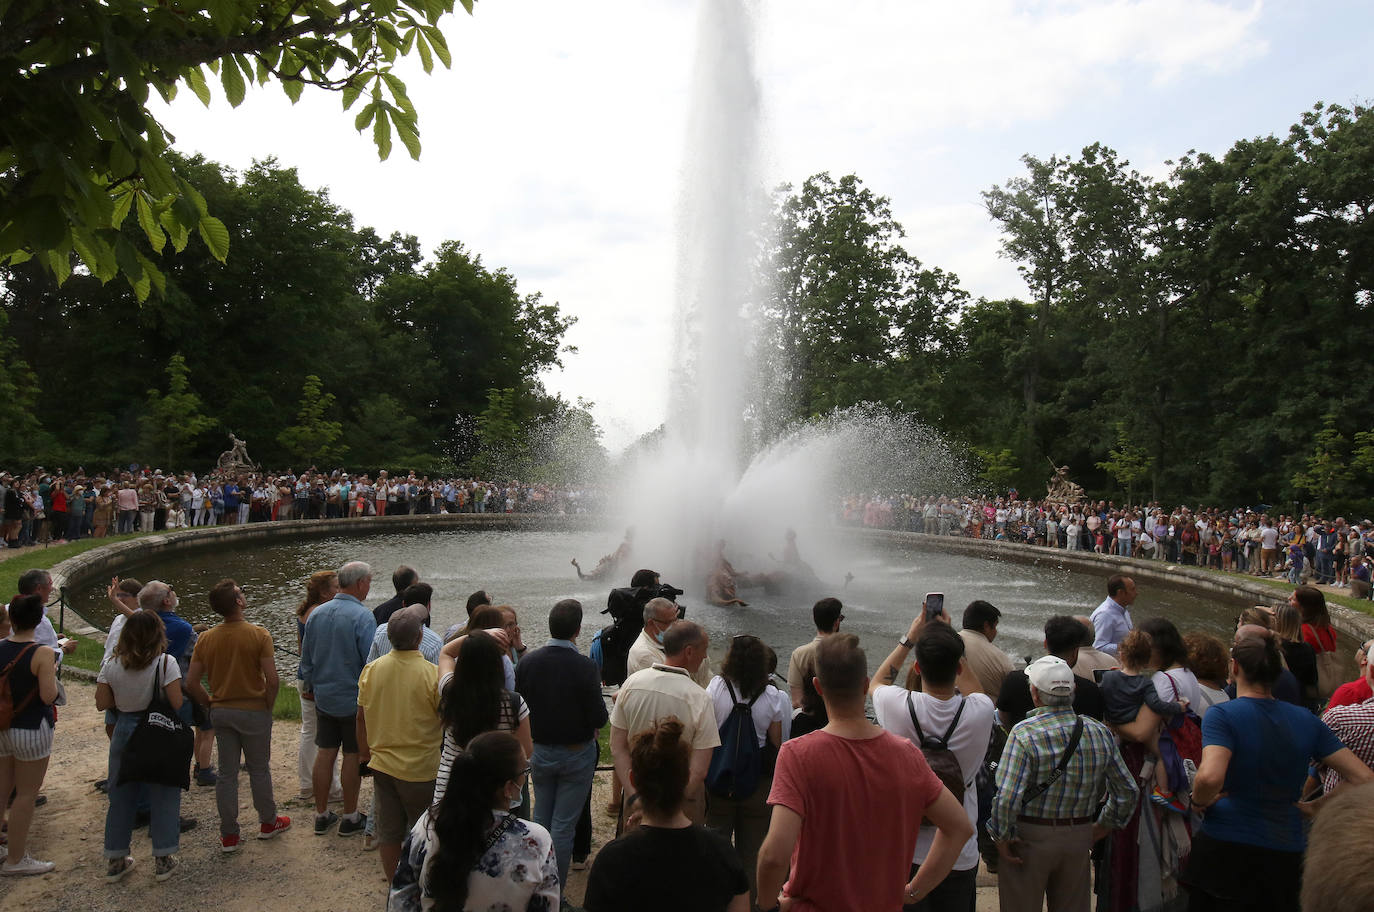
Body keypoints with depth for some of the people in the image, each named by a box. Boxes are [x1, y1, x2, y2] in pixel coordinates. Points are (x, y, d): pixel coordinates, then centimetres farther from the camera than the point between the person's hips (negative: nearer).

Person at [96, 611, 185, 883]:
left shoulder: (111, 665, -4)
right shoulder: (165, 663, -15)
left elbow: (102, 703, -1)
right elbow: (176, 703, -16)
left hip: (124, 731, 4)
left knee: (121, 795, 16)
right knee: (163, 794, 9)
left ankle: (115, 861, 26)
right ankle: (163, 860, 15)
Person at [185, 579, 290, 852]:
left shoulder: (205, 639, -3)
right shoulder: (258, 635, -16)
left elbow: (191, 683, -3)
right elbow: (272, 680, -19)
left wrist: (210, 705, 10)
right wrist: (268, 707, -3)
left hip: (221, 712, 3)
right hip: (254, 711, -3)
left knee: (226, 773, 12)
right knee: (259, 769, 13)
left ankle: (228, 835, 18)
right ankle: (268, 823, 29)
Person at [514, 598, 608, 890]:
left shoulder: (527, 661, -11)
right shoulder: (585, 666, -23)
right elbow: (598, 718, -19)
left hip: (539, 752, 4)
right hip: (576, 754, -4)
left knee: (541, 819, 22)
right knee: (563, 826, 7)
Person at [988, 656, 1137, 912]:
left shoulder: (1024, 733, -18)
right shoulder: (1100, 733, -2)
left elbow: (1006, 798, -24)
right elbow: (1127, 792, 5)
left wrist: (1001, 837, -11)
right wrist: (1102, 827, 16)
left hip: (1030, 836, -4)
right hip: (1078, 838, 5)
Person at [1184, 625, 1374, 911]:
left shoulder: (1222, 715, -15)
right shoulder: (1306, 720, 1)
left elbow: (1210, 777, -31)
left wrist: (1200, 800, -11)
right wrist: (1313, 807, 8)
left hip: (1224, 850, -5)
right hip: (1286, 857, 5)